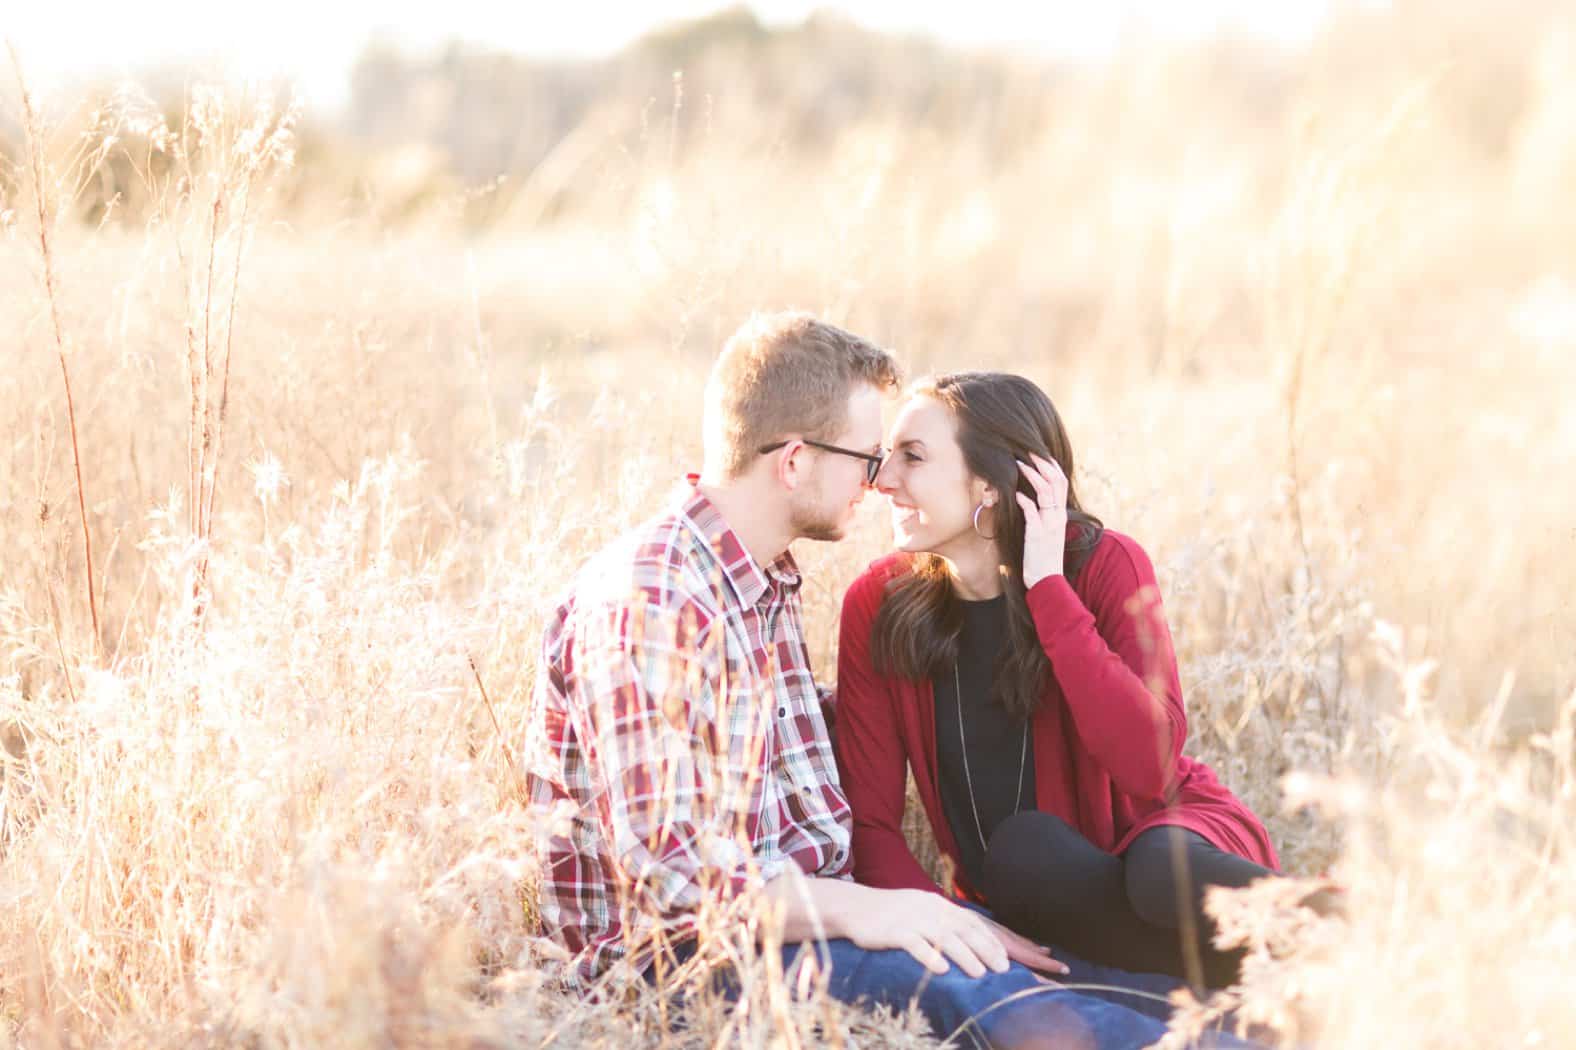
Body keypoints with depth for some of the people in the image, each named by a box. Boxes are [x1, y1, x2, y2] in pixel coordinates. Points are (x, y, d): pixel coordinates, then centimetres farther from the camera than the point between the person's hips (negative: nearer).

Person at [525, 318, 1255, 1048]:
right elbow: (658, 870, -24)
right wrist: (853, 911, -30)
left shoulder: (769, 589, 17)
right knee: (949, 981, -32)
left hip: (793, 914, 10)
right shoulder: (645, 602, -17)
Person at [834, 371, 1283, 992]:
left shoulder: (1103, 564, -11)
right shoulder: (877, 604, -5)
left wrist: (1048, 586, -25)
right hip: (1029, 898, 2)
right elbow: (870, 818, -5)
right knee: (1021, 843, -33)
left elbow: (1149, 764, -25)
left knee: (1163, 870, -37)